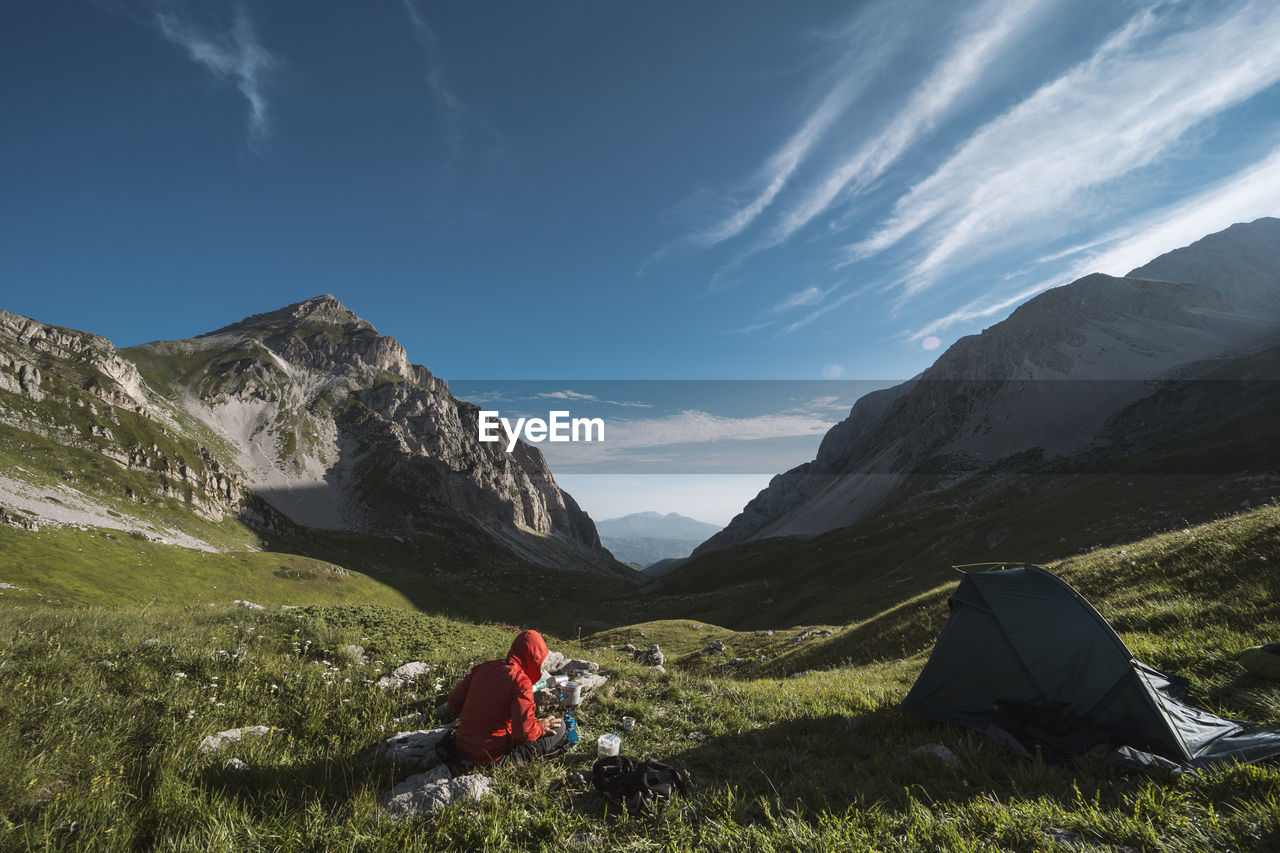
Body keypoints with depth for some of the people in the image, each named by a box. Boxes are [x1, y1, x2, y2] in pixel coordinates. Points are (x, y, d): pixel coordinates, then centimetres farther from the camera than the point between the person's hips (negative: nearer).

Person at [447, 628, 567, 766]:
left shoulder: (483, 667, 2)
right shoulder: (521, 682, -19)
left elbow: (454, 701, 7)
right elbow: (525, 731, -25)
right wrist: (540, 727, -3)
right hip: (492, 757, -7)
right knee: (558, 727, 1)